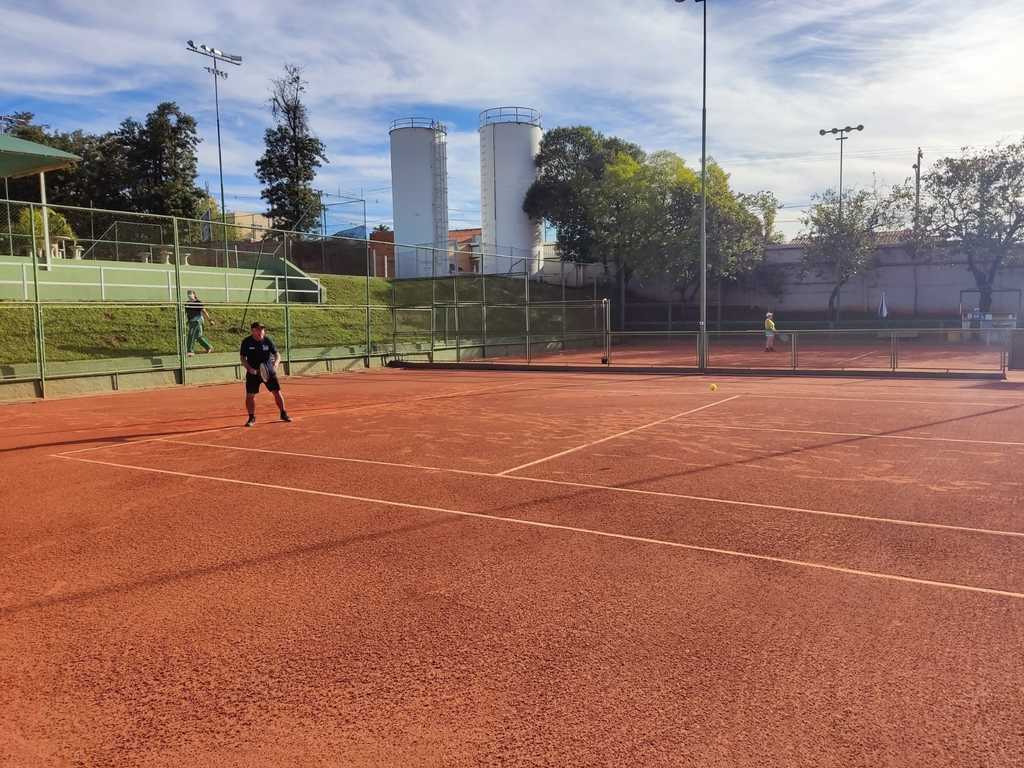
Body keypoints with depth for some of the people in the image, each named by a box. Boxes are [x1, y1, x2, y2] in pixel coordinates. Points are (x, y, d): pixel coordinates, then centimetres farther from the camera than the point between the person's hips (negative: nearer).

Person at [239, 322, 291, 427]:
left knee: (277, 392, 0)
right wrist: (249, 368, -18)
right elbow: (243, 358, -2)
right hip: (253, 372, -1)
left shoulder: (268, 340, -4)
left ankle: (283, 414, 17)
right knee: (250, 395, -2)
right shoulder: (246, 342, -6)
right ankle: (252, 418, 15)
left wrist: (276, 363, -23)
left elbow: (277, 354, -2)